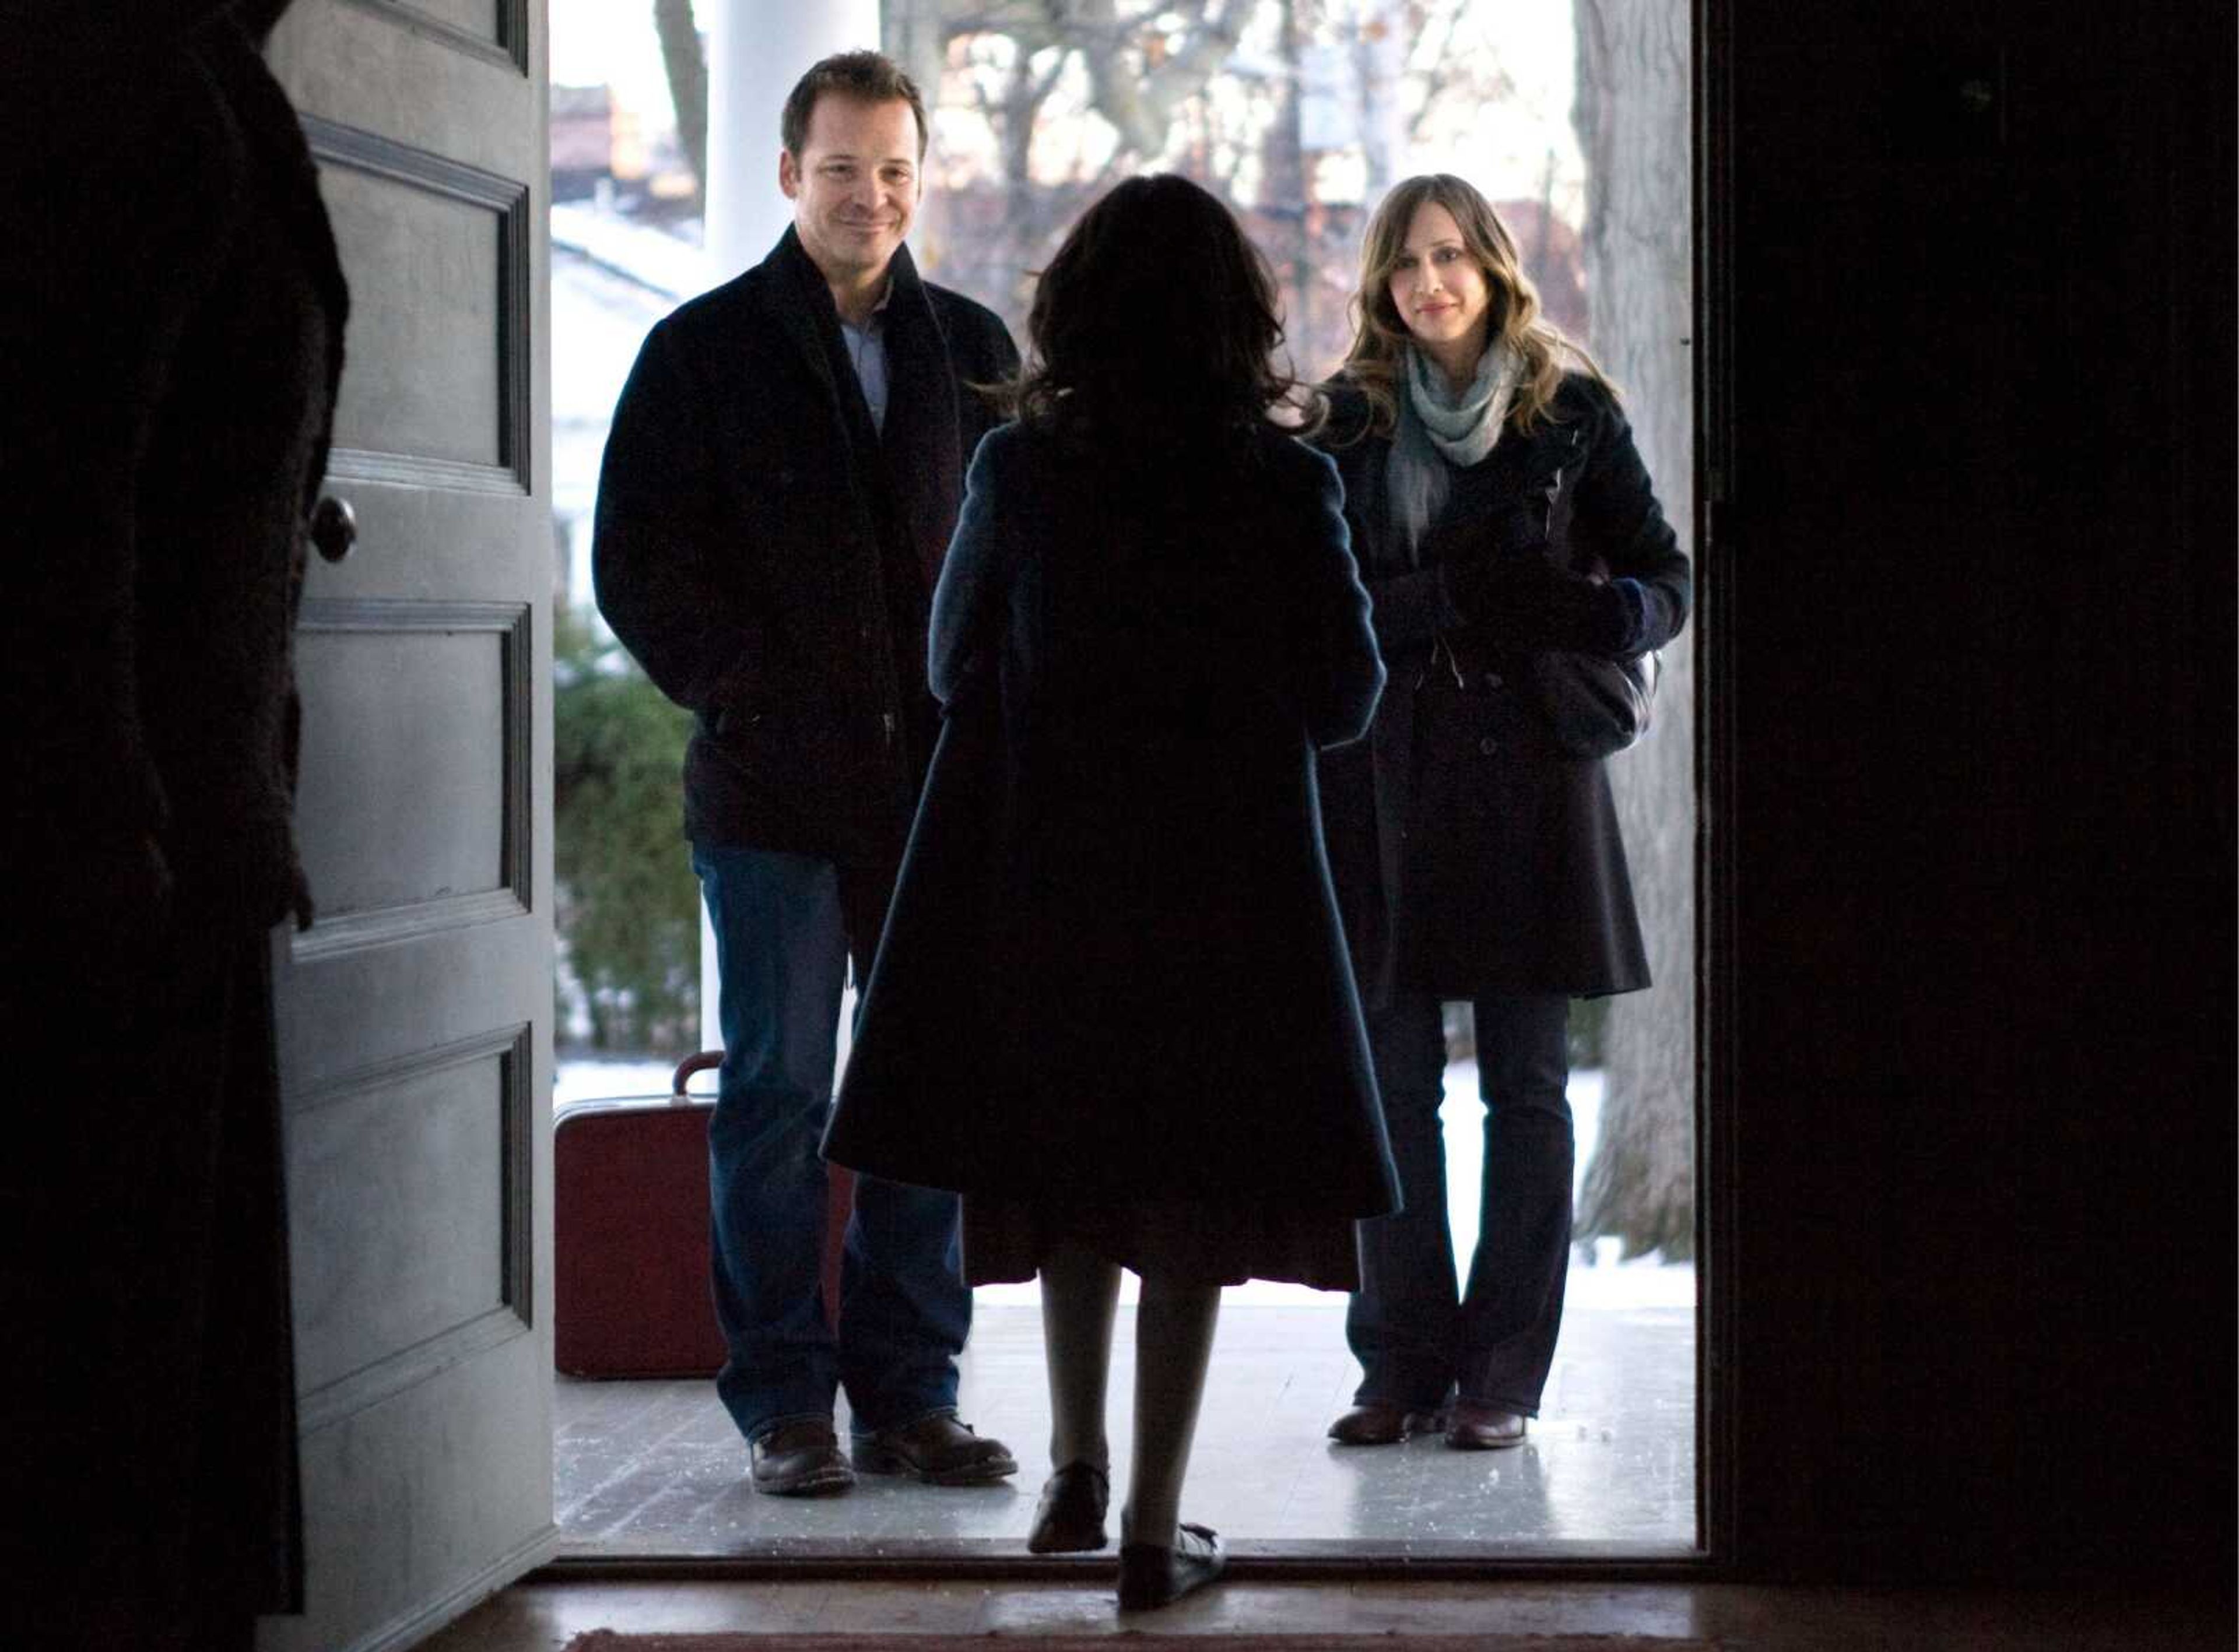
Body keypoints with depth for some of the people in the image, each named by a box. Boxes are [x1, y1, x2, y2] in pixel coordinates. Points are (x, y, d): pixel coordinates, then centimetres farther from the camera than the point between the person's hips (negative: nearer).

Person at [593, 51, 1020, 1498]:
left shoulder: (973, 350, 13)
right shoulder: (705, 350, 3)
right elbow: (638, 561, 0)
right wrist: (742, 695, -9)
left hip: (940, 780, 3)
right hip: (775, 785, -3)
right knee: (778, 1091, 0)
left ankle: (911, 1393, 13)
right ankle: (787, 1405, 7)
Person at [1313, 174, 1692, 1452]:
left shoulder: (1570, 412, 6)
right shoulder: (1348, 423, 10)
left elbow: (1668, 577, 4)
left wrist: (1603, 614, -17)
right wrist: (1434, 606, -12)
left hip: (1527, 777, -1)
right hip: (1383, 782, 1)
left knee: (1526, 1084, 1)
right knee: (1395, 1083, 2)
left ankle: (1504, 1375, 5)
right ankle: (1403, 1369, 8)